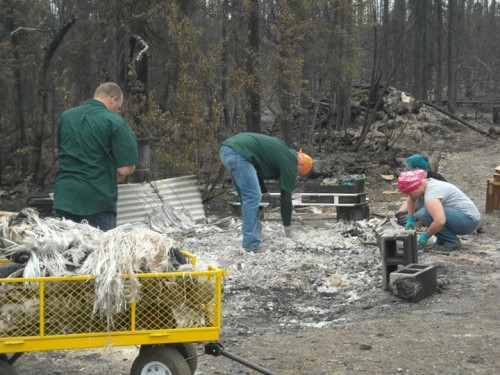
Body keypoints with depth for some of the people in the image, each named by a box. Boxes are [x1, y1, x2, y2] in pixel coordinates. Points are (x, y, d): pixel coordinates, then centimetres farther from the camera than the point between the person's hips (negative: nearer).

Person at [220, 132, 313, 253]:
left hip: (226, 149, 10)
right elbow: (286, 195, 6)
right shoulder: (290, 161, 3)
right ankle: (251, 243, -5)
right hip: (237, 153, -10)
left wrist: (264, 192, 35)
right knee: (252, 197, -5)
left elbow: (256, 167, 37)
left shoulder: (282, 153, 28)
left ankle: (252, 235, 24)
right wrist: (287, 226, 14)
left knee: (247, 197, 18)